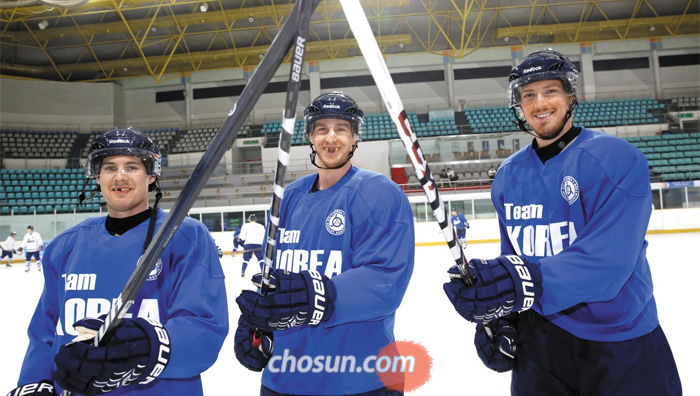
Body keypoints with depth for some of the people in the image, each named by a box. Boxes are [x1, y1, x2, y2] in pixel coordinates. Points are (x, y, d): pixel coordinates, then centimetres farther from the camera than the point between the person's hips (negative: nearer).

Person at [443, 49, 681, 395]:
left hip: (620, 346, -4)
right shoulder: (508, 176, 3)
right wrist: (498, 318, -2)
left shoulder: (616, 159, -16)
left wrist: (523, 284, -39)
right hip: (540, 336, 5)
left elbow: (607, 260, -27)